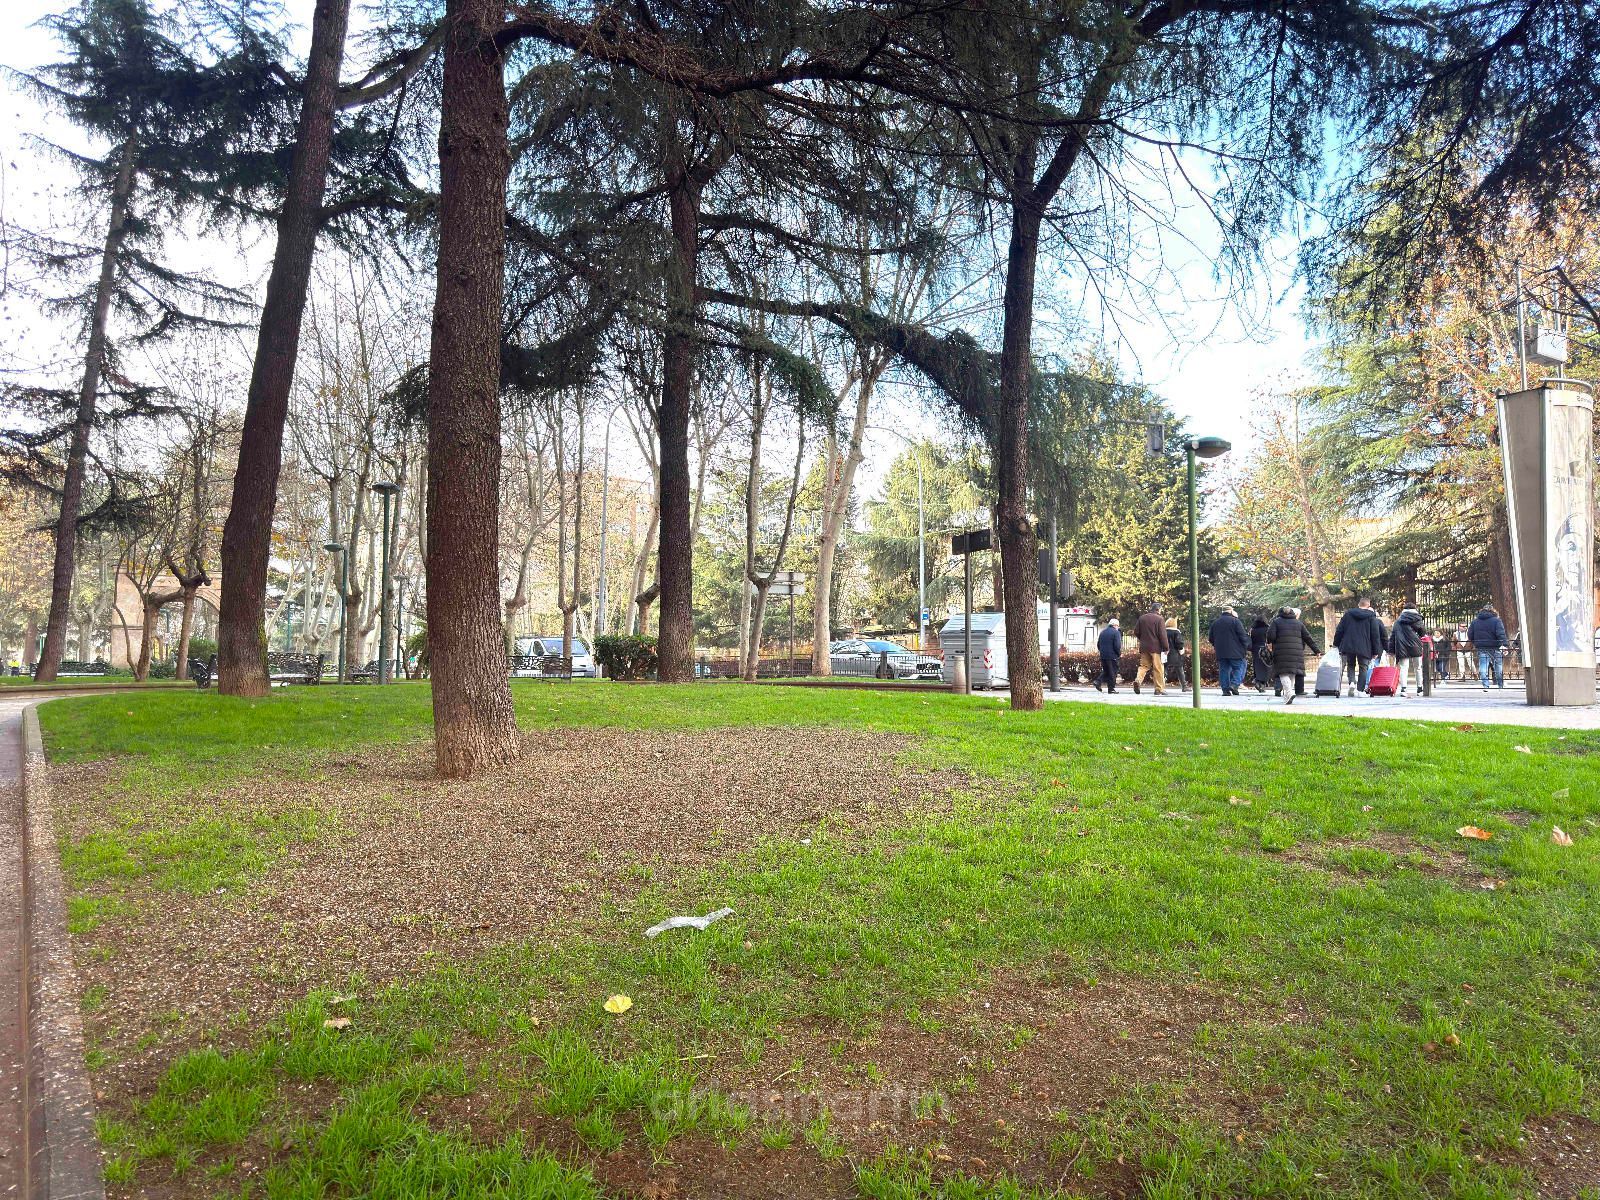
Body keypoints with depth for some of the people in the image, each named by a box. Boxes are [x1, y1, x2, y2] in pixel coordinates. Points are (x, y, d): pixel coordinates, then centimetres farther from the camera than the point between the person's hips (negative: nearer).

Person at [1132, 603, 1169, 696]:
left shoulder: (1142, 618, 8)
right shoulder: (1160, 619, -7)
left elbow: (1136, 632, 9)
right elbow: (1162, 635, -12)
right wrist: (1165, 648, -7)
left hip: (1144, 647, 4)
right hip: (1156, 647, -4)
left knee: (1144, 665, 11)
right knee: (1158, 668, 2)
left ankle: (1138, 680, -15)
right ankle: (1160, 689, 5)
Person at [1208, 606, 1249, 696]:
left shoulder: (1215, 623, 13)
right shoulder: (1235, 621, -3)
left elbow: (1210, 638, 16)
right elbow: (1243, 636, -6)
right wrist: (1246, 648, 5)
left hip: (1220, 653, 5)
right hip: (1235, 652, -5)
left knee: (1224, 670, 6)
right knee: (1239, 668, 3)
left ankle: (1225, 689, 1)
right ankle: (1234, 684, -16)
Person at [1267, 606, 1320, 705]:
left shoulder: (1276, 622, 4)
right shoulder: (1298, 623, 14)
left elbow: (1270, 636, -8)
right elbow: (1308, 638, 14)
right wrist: (1317, 651, 18)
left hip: (1281, 653, -3)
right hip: (1296, 653, 3)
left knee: (1283, 673, -4)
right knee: (1292, 674, 12)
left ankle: (1289, 692, -26)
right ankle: (1287, 696, 12)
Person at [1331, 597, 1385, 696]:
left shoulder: (1348, 614, 6)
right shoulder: (1371, 617, 1)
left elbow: (1339, 630, 5)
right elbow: (1375, 635, 0)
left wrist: (1336, 644, 13)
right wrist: (1376, 651, 5)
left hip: (1348, 646, 2)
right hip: (1364, 648, -2)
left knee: (1350, 665, 15)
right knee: (1363, 668, 7)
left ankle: (1352, 682, -9)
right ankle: (1360, 690, 1)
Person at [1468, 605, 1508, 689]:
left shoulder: (1475, 621, 7)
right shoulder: (1496, 620, -4)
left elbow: (1470, 635, 7)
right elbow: (1501, 634, -15)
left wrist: (1474, 644, 18)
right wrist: (1504, 644, -18)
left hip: (1481, 648, 2)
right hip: (1494, 648, -2)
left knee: (1483, 668, 0)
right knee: (1498, 667, 10)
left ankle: (1485, 685, -8)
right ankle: (1501, 684, 19)